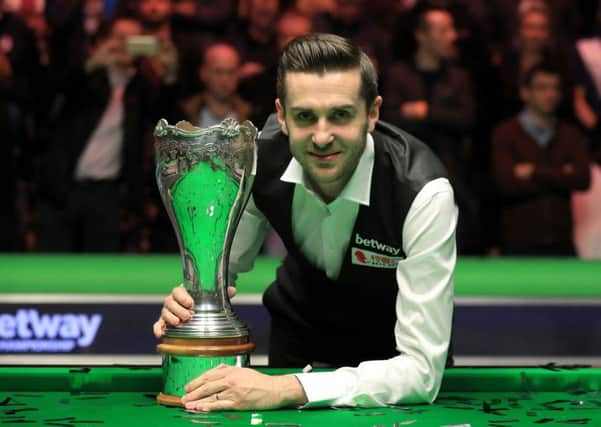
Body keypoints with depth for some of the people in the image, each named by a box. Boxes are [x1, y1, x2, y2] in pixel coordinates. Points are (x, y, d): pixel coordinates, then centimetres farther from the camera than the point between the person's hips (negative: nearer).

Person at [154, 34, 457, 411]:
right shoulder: (258, 154, -21)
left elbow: (422, 369, -35)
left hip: (391, 360, -3)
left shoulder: (423, 194, -34)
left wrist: (285, 390, -45)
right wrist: (188, 304, -27)